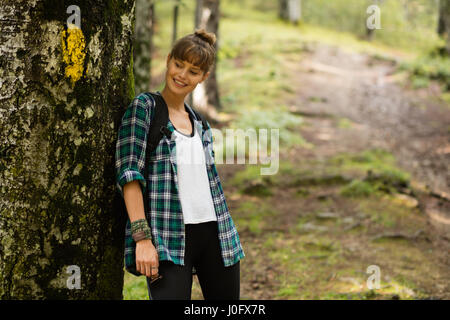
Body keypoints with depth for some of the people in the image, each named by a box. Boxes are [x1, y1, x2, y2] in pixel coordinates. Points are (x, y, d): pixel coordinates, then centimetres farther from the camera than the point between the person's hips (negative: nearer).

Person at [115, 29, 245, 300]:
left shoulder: (199, 122, 16)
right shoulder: (143, 108, -2)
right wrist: (142, 237, -19)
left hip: (215, 234, 6)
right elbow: (129, 173, -11)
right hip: (169, 238, -6)